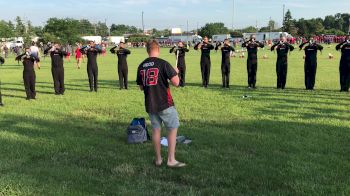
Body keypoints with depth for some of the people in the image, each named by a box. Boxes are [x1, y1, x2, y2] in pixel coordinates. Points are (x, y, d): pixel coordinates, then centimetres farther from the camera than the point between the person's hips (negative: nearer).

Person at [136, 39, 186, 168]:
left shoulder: (141, 66, 6)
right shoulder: (163, 64, -13)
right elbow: (176, 82, -16)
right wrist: (175, 72, 2)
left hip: (149, 105, 6)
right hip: (165, 104, -5)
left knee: (156, 130, 15)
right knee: (173, 129, 5)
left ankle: (158, 159, 21)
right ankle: (171, 160, 2)